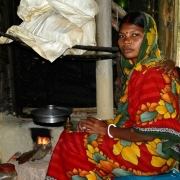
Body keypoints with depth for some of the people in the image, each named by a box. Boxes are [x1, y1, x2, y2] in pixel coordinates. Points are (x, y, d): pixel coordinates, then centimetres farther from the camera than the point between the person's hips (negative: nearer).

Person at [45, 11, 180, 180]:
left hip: (152, 152, -9)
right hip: (135, 141, 9)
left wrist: (107, 129, -14)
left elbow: (150, 133, -24)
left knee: (72, 144, -9)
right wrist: (103, 123, -3)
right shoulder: (139, 70, 8)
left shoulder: (154, 75, -21)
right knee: (70, 136, 5)